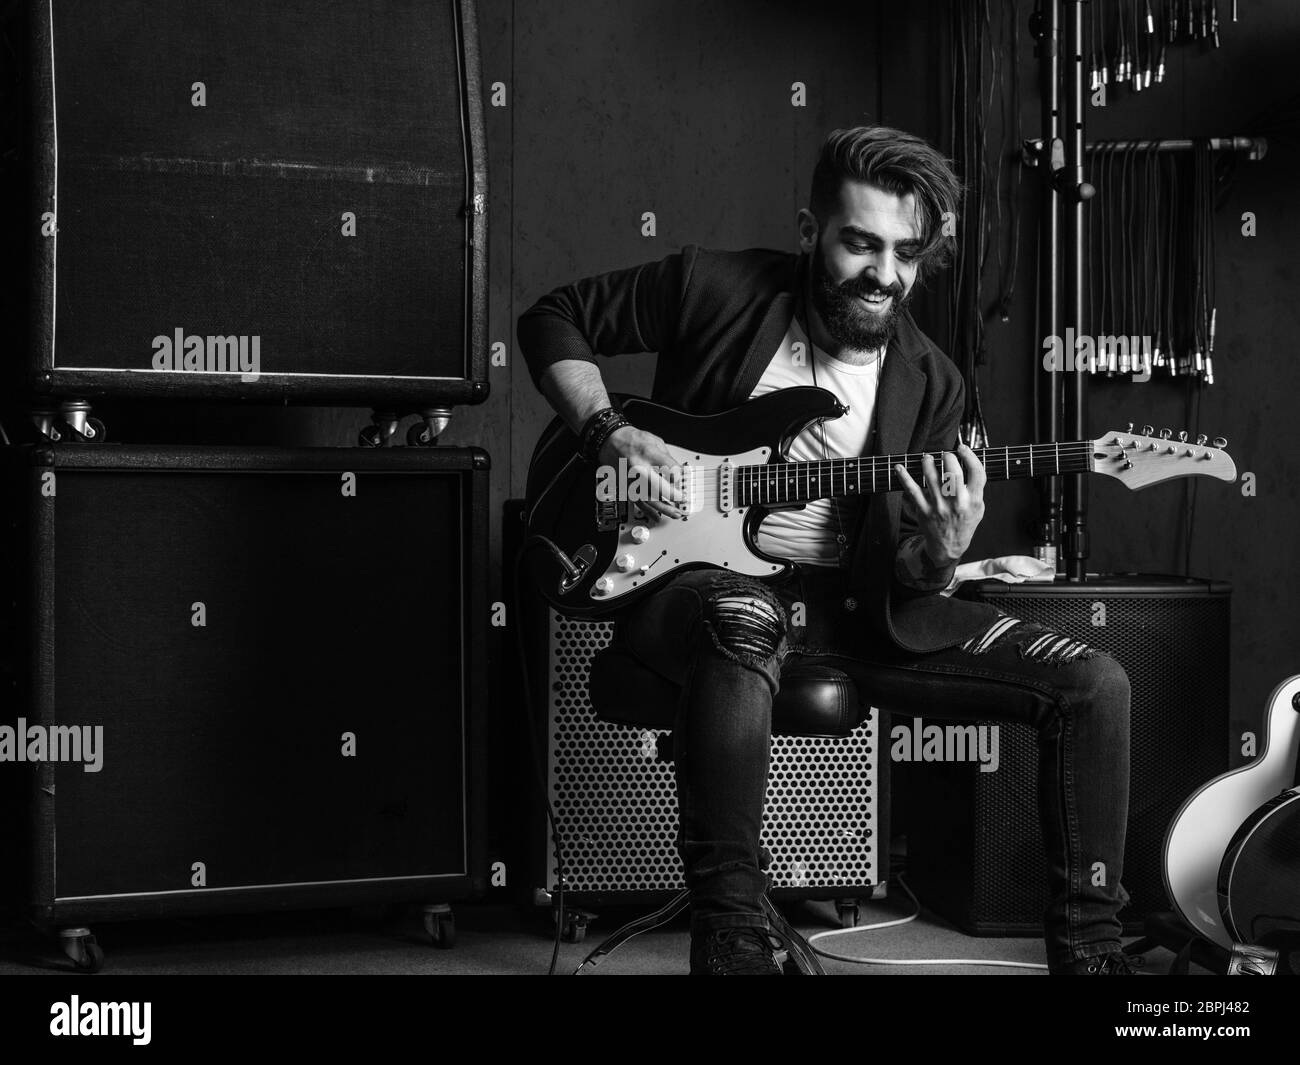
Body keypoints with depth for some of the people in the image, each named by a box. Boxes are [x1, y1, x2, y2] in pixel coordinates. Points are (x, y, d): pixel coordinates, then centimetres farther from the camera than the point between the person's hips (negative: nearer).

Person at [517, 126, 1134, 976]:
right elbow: (555, 319, 8)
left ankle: (1088, 946, 3)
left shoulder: (928, 384, 4)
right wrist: (609, 434, -8)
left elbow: (900, 585, 3)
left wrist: (940, 552, -22)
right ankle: (731, 938, -34)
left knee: (1093, 684, -9)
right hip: (703, 581, -4)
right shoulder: (717, 291, -5)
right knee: (745, 622, -44)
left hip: (852, 606, 4)